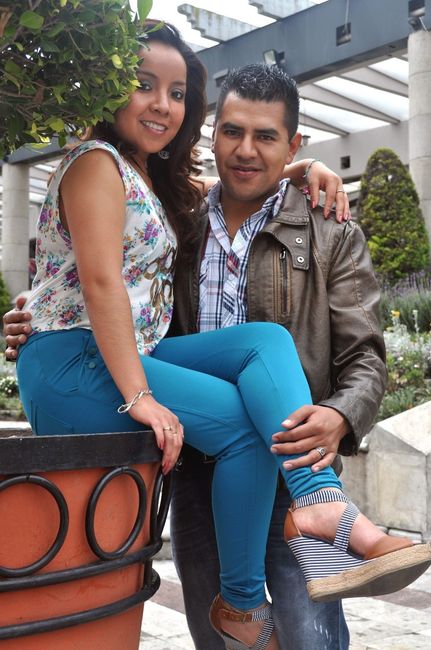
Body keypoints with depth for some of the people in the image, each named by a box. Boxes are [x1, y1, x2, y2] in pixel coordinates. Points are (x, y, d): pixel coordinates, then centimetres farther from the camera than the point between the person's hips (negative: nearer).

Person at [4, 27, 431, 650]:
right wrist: (138, 396, -25)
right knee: (246, 419, -19)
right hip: (71, 368, -8)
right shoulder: (97, 162, -6)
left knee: (268, 340, -12)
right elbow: (101, 280, -19)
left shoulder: (155, 179, 22)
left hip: (131, 359, 9)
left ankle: (321, 502, -30)